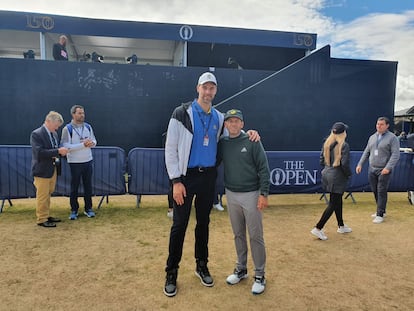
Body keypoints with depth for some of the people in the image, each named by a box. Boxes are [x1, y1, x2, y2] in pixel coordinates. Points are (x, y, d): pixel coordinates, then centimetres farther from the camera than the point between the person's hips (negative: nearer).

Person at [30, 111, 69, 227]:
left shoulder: (54, 134, 10)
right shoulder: (36, 134, -14)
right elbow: (40, 153, -24)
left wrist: (62, 152, -1)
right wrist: (58, 151, -27)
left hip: (53, 169, 8)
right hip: (42, 170, -8)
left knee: (48, 194, 17)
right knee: (42, 196, 2)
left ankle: (46, 216, 29)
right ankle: (41, 219, 14)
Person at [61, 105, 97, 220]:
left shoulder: (88, 126, 5)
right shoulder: (67, 129, -10)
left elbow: (94, 140, 11)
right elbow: (66, 146, -17)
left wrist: (91, 143, -13)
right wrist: (83, 145, -24)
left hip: (88, 161, 4)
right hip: (75, 162, -4)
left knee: (88, 186, 12)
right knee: (74, 187, 7)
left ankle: (88, 208, 24)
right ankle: (74, 210, 20)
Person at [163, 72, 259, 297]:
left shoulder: (219, 117, 7)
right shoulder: (182, 113, -8)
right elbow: (170, 149, -9)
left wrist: (248, 133, 0)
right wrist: (176, 181, -14)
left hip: (208, 177, 5)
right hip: (186, 177, -4)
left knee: (203, 222, 15)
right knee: (179, 224, 1)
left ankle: (201, 265, 32)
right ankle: (171, 272, 17)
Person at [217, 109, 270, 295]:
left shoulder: (252, 141, -7)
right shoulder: (222, 143, 4)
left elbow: (264, 169, -9)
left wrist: (264, 194, -14)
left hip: (251, 194, -4)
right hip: (231, 194, 4)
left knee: (255, 236, 2)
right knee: (238, 234, 16)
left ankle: (259, 275, 16)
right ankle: (241, 269, 31)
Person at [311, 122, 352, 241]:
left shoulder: (327, 144, 4)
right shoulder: (344, 145, -16)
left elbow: (322, 160, 7)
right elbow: (345, 164, -20)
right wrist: (349, 174, -3)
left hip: (327, 174, 8)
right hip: (337, 177, -8)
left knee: (338, 201, 22)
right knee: (333, 204, 0)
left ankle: (341, 226, 36)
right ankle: (318, 228, -2)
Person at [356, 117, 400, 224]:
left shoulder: (392, 138, -6)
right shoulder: (372, 137, 12)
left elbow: (395, 155, -14)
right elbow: (366, 152, 16)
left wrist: (388, 167, -24)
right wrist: (360, 164, 8)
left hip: (384, 170, -6)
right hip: (372, 169, 6)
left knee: (382, 192, -3)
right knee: (375, 191, 11)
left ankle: (380, 214, 6)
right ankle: (382, 210, 27)